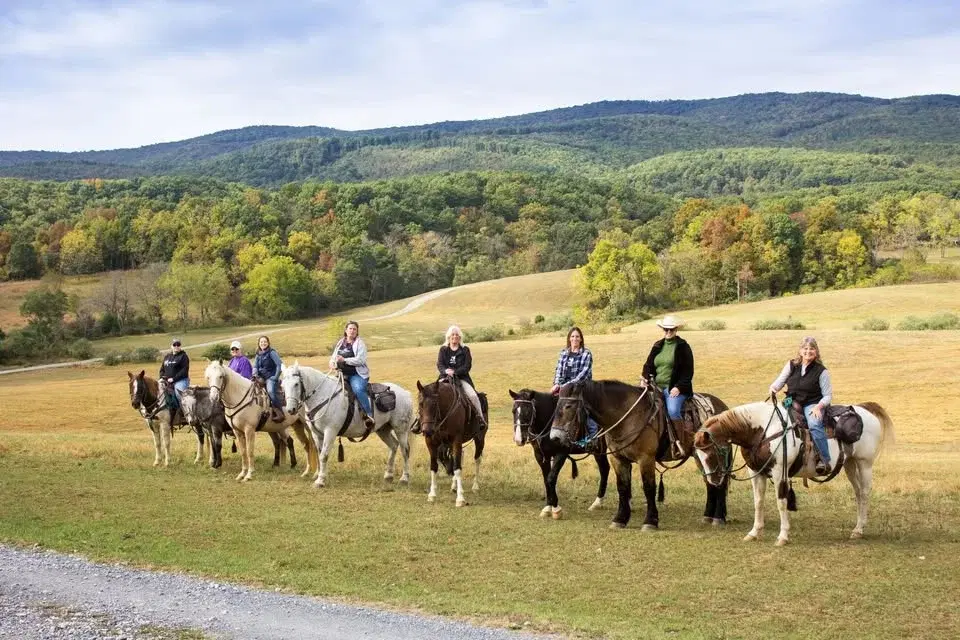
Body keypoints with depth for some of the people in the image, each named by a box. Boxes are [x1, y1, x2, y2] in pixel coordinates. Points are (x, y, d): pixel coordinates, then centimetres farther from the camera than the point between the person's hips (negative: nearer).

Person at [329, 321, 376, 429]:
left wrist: (344, 360, -21)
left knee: (358, 390, -34)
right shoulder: (340, 343, 16)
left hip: (357, 374, -6)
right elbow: (333, 357, 22)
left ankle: (369, 416, -31)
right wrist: (333, 363, -3)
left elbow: (360, 360, -13)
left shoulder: (360, 344, -1)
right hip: (342, 374, 6)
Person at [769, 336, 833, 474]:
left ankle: (825, 460, -29)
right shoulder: (791, 365, 8)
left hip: (812, 404, -4)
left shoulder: (821, 371, -2)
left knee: (814, 424, -34)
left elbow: (828, 396, 0)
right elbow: (780, 381, 11)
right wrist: (773, 388, -13)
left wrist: (819, 406, -19)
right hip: (792, 402, 4)